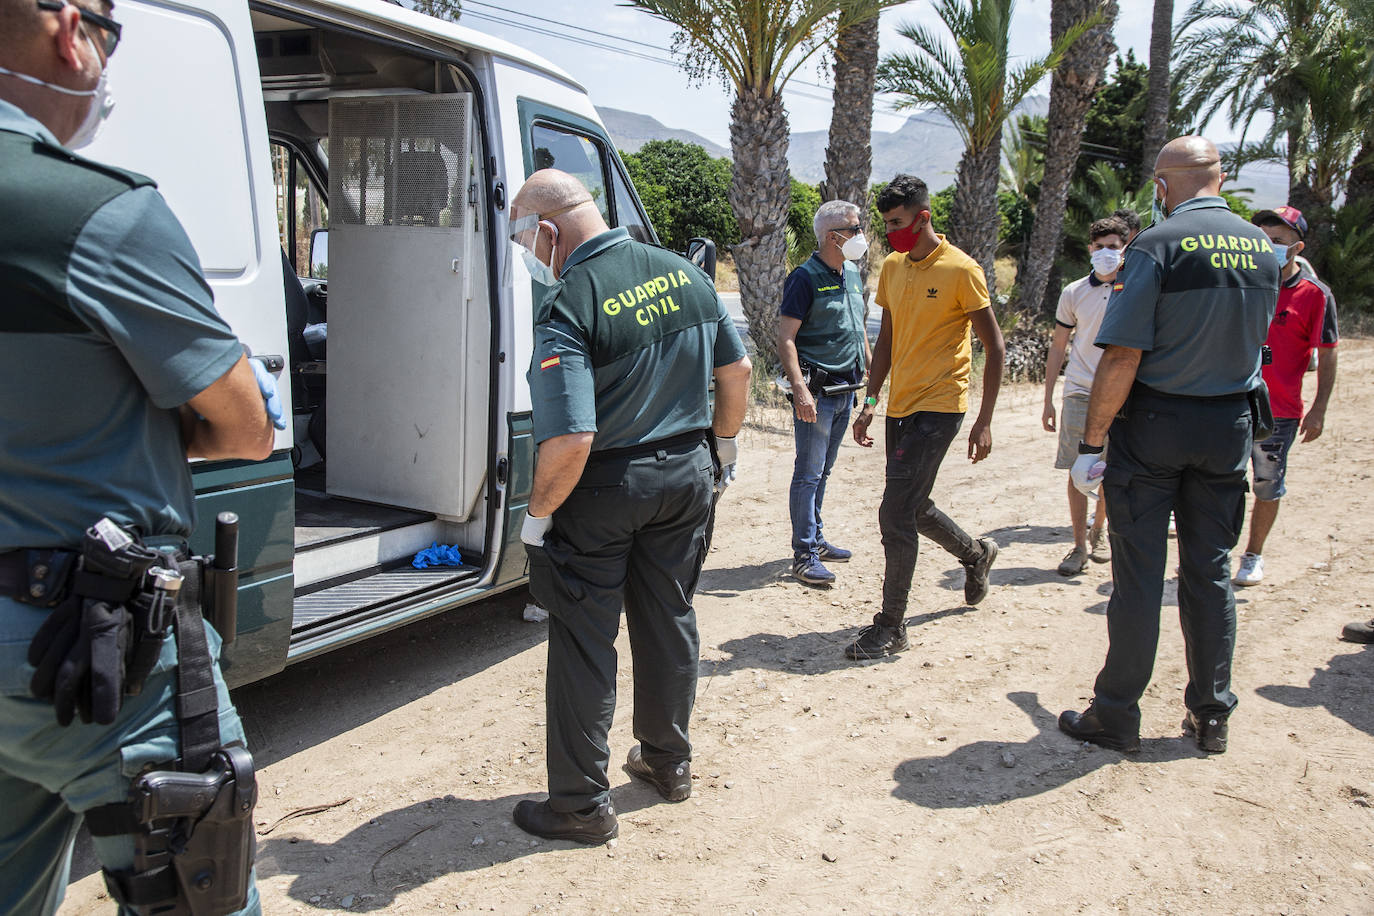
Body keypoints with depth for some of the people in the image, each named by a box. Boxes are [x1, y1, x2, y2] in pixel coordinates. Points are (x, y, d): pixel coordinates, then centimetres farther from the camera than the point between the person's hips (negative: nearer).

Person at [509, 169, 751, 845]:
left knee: (584, 642, 7)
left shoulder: (568, 307, -22)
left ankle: (583, 803, 18)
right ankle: (668, 762, 37)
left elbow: (571, 440, -29)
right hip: (688, 474, 7)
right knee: (669, 619, 20)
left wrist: (537, 515, -14)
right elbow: (737, 368, 8)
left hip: (603, 490, -7)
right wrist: (723, 445, 21)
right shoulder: (684, 273, 0)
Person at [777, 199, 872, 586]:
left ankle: (816, 539, 26)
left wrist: (870, 373, 21)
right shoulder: (805, 278, -11)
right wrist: (799, 388, -25)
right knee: (808, 473, -5)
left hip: (846, 388, 8)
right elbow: (785, 339, -16)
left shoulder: (853, 274, 14)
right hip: (816, 389, -8)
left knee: (822, 470, 16)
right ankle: (804, 554, 0)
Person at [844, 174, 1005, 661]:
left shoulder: (961, 270, -11)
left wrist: (984, 422, -12)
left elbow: (994, 347, -8)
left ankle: (891, 626, 2)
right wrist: (871, 401, 11)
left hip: (937, 409, -7)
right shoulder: (893, 267, 9)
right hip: (901, 406, 7)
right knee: (915, 508, 18)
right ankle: (976, 553, 47)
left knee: (895, 515, -10)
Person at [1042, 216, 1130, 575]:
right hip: (1080, 393, 0)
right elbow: (1058, 348, 10)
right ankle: (1080, 546, 9)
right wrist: (1048, 400, 7)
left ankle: (1098, 530, 31)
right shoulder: (1074, 293, 5)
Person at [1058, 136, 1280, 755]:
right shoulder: (1262, 249, 5)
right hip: (1231, 425, 5)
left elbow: (1122, 358, -19)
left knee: (1139, 573, 1)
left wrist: (1090, 442, -13)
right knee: (1210, 571, 13)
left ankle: (1116, 717, 12)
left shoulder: (1158, 245, -14)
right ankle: (1211, 716, 23)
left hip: (1154, 424, -5)